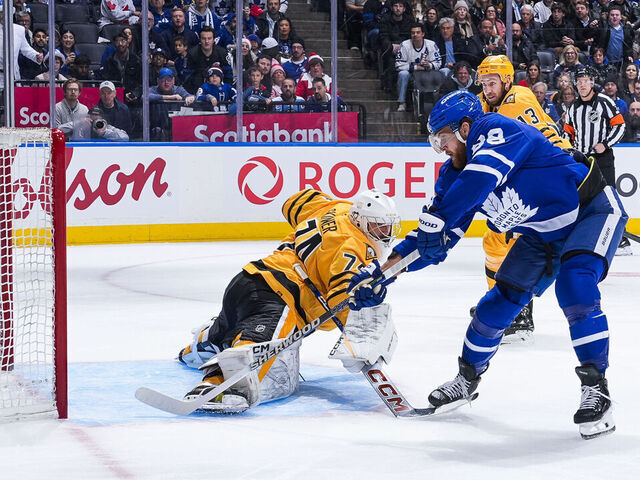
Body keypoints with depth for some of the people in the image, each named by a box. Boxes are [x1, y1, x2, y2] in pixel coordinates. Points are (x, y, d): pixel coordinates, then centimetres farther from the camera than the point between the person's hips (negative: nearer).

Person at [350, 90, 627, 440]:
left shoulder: (496, 129, -25)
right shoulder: (457, 172, -2)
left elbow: (480, 178, -45)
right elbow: (435, 242, 0)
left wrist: (435, 219, -42)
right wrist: (382, 273, -8)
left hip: (594, 211, -8)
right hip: (543, 234, 8)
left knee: (575, 287, -28)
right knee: (499, 302, 5)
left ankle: (596, 389, -21)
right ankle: (468, 378, 26)